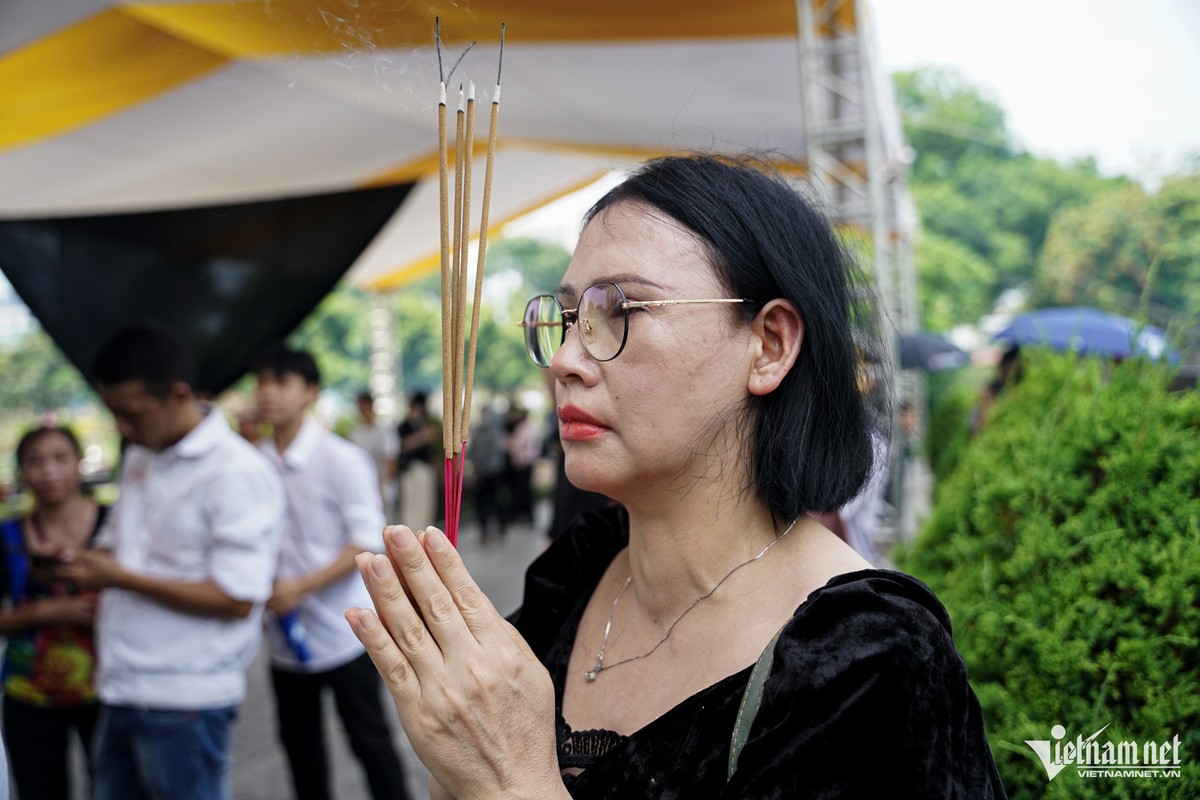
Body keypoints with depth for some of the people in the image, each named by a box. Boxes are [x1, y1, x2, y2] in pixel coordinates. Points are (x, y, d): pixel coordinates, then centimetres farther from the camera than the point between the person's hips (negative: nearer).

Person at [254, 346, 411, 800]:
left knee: (370, 741, 5)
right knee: (300, 744, 16)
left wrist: (302, 587, -22)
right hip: (286, 636, 5)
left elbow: (368, 541, -15)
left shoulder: (341, 459, -12)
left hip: (343, 631, -5)